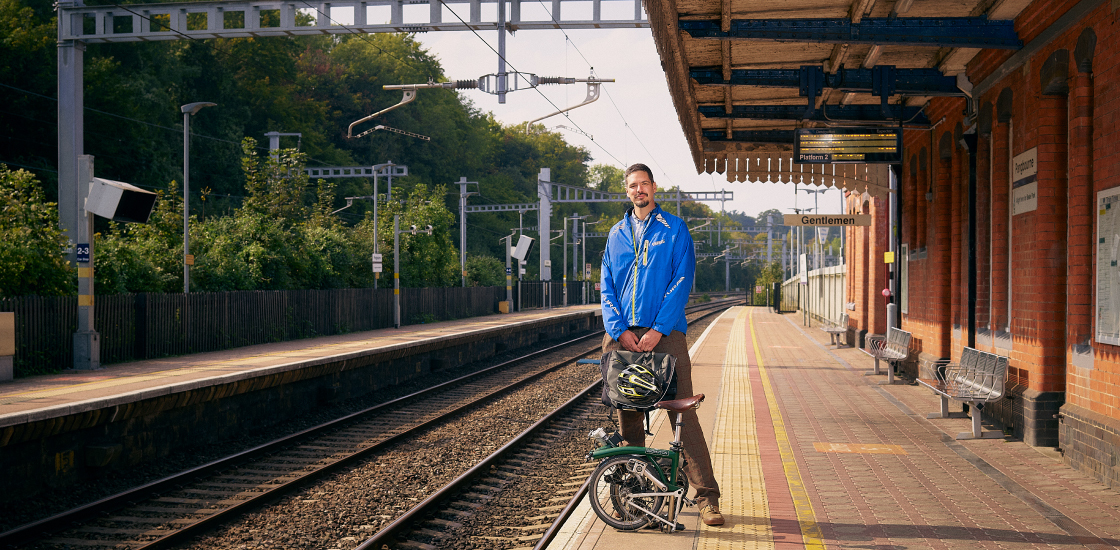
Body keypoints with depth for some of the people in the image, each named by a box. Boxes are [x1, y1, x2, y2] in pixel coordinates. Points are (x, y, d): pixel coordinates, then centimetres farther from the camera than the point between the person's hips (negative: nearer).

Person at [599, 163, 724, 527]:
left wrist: (658, 329, -13)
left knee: (683, 412, -9)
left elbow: (682, 281, -3)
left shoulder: (674, 229, 5)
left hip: (665, 333, -4)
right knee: (627, 415, 6)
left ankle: (706, 496, -9)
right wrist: (619, 329, -5)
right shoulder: (617, 234, 16)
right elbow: (607, 287, 12)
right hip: (623, 335, 4)